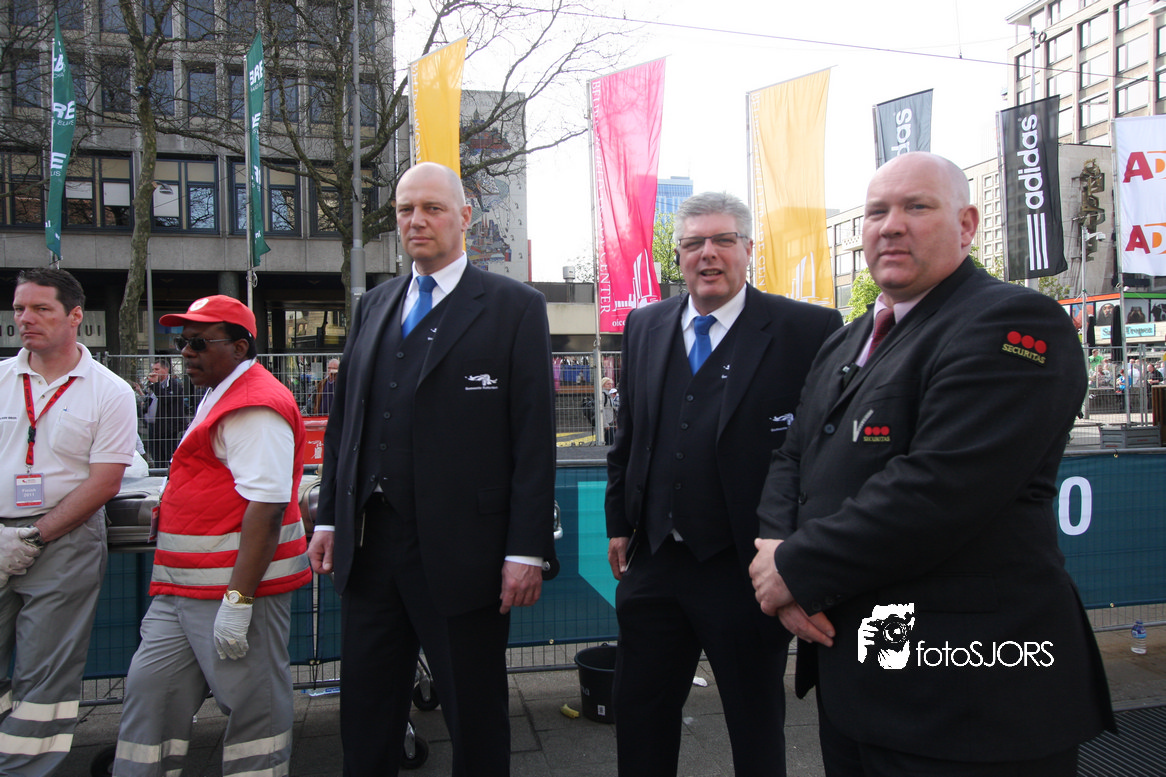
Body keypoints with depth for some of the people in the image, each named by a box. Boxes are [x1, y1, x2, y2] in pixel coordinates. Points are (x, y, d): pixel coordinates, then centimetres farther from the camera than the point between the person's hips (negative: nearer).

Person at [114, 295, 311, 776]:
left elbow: (266, 507, -25)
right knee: (151, 686, 11)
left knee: (252, 704, 1)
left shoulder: (255, 408, -17)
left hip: (236, 585, -10)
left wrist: (237, 601, -27)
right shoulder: (221, 397, 18)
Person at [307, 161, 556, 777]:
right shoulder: (374, 305, 14)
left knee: (475, 722, 10)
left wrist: (527, 550, -13)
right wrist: (329, 517, 11)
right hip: (369, 543, 5)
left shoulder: (514, 307, -3)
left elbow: (534, 434, -9)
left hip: (461, 552, -5)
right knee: (365, 718, 17)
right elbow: (344, 418, 16)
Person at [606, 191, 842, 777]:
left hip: (747, 572, -4)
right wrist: (620, 522, 13)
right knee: (638, 711, 18)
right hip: (653, 560, 5)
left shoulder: (809, 330, -9)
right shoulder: (644, 326, 7)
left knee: (756, 729, 14)